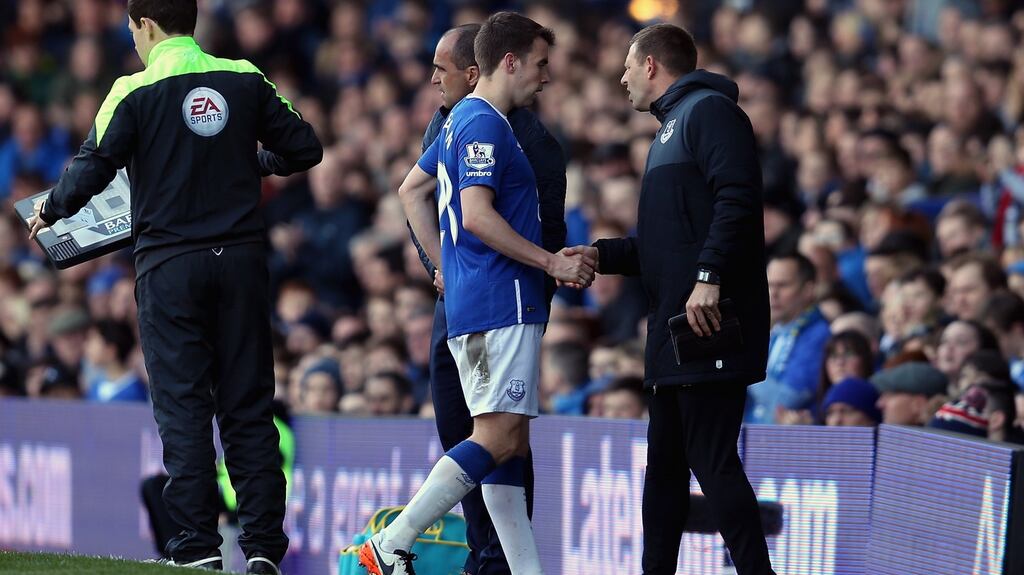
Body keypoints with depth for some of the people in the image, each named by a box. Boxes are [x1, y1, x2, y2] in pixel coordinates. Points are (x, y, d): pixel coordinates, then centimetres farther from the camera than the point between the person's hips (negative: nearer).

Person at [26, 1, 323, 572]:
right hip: (241, 258, 3)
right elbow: (305, 148, 8)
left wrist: (50, 212, 10)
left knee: (183, 407, 0)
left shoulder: (135, 91, -5)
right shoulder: (244, 80, 5)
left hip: (169, 263, -3)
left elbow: (92, 169, -9)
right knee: (249, 408, 6)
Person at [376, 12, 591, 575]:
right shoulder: (485, 125, -12)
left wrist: (447, 267, 25)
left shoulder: (465, 119, 19)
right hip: (502, 302, -11)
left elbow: (411, 191, 28)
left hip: (468, 302, 11)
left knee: (509, 443, 7)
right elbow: (476, 215, -21)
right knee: (498, 438, -13)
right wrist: (553, 263, -15)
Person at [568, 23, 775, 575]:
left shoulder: (710, 111, -6)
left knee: (712, 462, -13)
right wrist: (601, 254, 12)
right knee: (664, 465, 12)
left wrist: (709, 277, -28)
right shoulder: (670, 129, 26)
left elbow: (737, 199, -20)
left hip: (708, 323, -11)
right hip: (674, 329, 11)